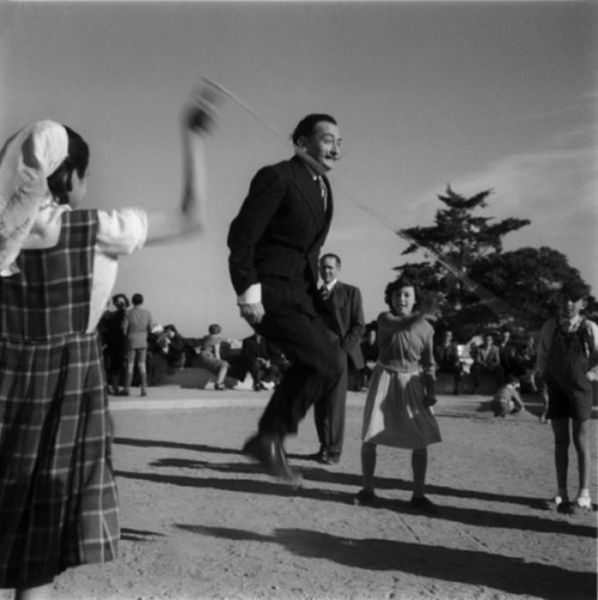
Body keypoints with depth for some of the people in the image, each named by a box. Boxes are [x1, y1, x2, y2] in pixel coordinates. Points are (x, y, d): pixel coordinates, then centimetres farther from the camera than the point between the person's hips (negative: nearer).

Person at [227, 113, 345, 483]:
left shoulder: (322, 185, 16)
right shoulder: (277, 177, -10)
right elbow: (241, 235, -15)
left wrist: (315, 292, 19)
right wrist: (248, 290, -20)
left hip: (301, 296, 9)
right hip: (271, 293, -9)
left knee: (328, 365, 6)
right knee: (327, 363, -15)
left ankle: (270, 439, 17)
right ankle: (271, 437, 2)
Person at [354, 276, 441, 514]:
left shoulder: (426, 328, 0)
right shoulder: (385, 318, -5)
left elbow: (428, 363, 2)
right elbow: (402, 326, -26)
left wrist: (431, 391, -6)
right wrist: (416, 319, -41)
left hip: (412, 383, 1)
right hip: (385, 380, -1)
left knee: (421, 441, -2)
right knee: (369, 438, -1)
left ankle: (418, 496, 11)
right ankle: (367, 490, 16)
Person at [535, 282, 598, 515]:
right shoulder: (550, 326, 2)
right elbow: (541, 355, 13)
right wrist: (544, 374, 6)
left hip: (579, 391, -3)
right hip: (556, 390, 3)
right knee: (560, 442, 9)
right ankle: (561, 494, 16)